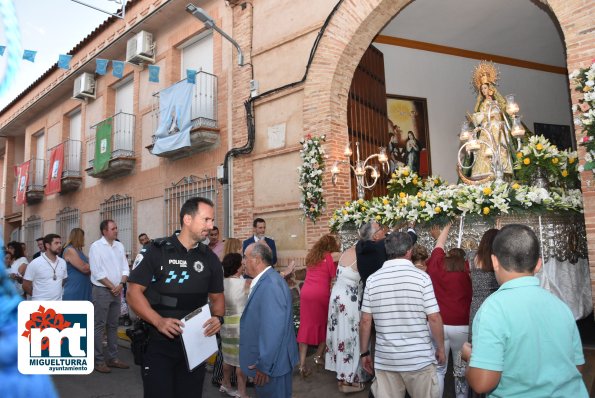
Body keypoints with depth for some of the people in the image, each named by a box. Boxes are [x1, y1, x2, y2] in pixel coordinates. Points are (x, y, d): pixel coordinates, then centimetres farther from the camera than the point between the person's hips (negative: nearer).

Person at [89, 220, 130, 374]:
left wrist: (121, 284, -8)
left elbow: (125, 267, 8)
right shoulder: (96, 246, -9)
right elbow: (97, 272, -13)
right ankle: (98, 360, 7)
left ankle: (113, 358, 20)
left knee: (113, 326, 12)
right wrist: (112, 287, -11)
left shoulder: (120, 246, 8)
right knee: (99, 326, -1)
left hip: (117, 291, 6)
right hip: (102, 291, -6)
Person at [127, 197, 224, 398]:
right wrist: (159, 321, -24)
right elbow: (133, 293, -10)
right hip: (158, 344, -4)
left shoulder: (210, 259, 4)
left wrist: (218, 318, -10)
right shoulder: (155, 251, -8)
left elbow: (217, 297, 12)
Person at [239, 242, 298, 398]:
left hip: (271, 363, -9)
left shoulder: (270, 285, -25)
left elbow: (273, 329, -28)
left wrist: (264, 366, -22)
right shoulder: (264, 281, 6)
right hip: (267, 359, 9)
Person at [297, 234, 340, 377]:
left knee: (306, 326, 4)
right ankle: (318, 355, 24)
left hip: (305, 292, 4)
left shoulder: (312, 255, 16)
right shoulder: (332, 256, 2)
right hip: (321, 294, -4)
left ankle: (302, 364, -1)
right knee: (325, 324, 18)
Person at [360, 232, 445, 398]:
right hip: (419, 358, -2)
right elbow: (434, 318, -8)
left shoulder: (372, 279, -2)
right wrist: (441, 348, 6)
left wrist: (364, 352, 10)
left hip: (385, 359, 2)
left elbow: (365, 321, -1)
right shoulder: (421, 277, -9)